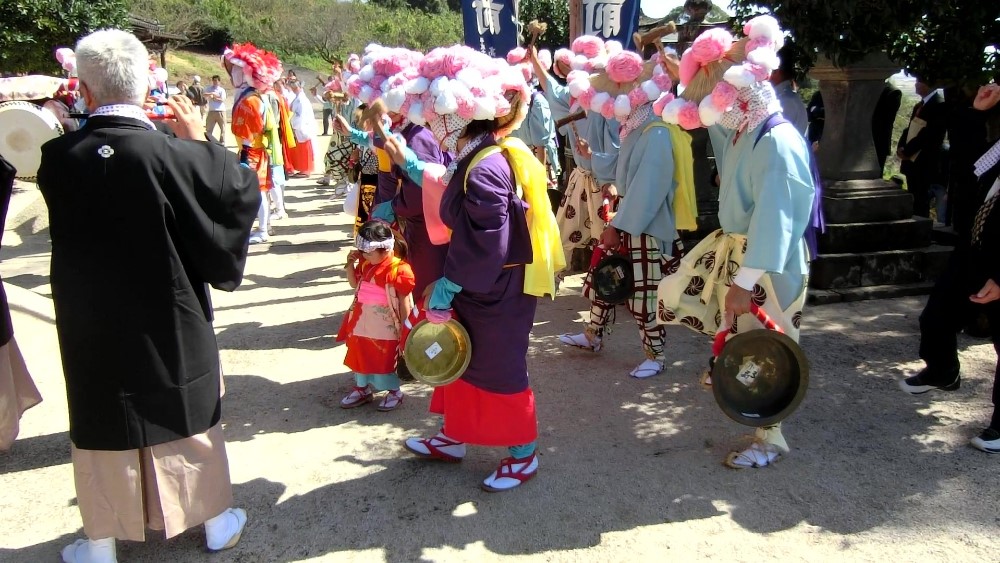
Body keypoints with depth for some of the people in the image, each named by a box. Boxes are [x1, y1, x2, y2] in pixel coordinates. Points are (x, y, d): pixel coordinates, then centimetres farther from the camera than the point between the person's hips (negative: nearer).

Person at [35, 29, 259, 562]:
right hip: (174, 321, -1)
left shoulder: (58, 157, -13)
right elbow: (243, 190, -8)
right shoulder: (173, 154, -20)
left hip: (91, 325, 1)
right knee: (192, 416, 17)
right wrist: (199, 139, 1)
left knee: (103, 426, 16)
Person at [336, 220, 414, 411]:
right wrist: (351, 263, 3)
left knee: (386, 359, 6)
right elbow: (353, 283, 19)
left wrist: (404, 328, -13)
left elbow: (404, 301, -15)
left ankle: (394, 391, 25)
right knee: (361, 356, 17)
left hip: (385, 326, -7)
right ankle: (362, 388, 35)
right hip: (362, 323, 7)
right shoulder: (365, 264, 4)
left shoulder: (398, 270, -19)